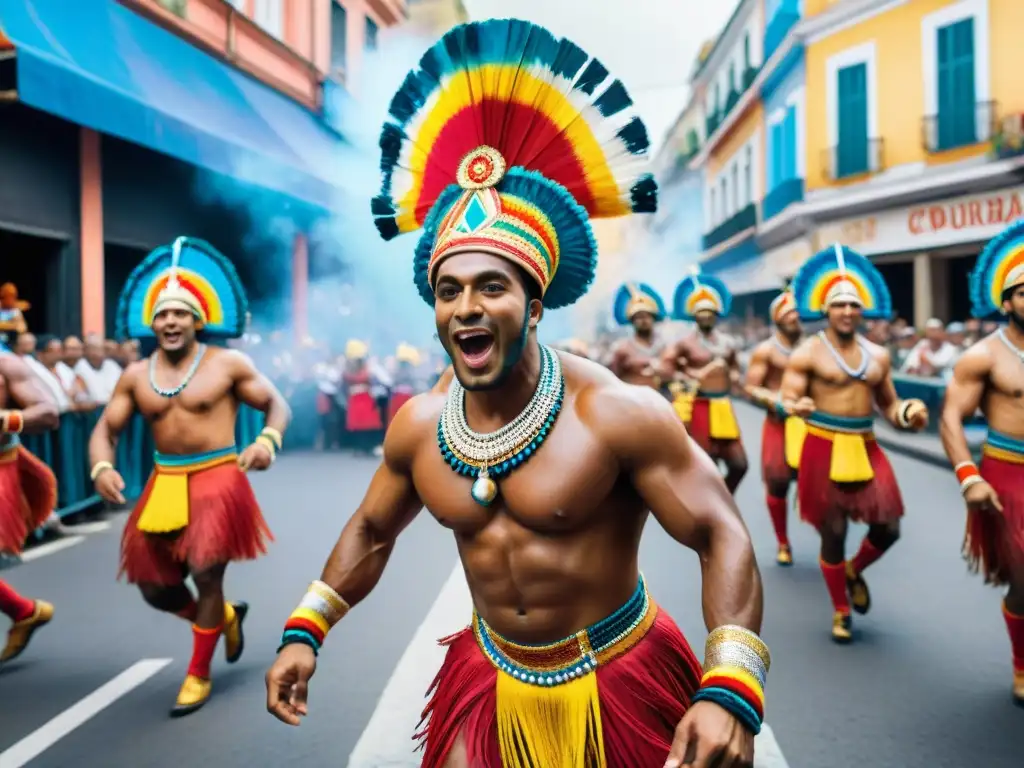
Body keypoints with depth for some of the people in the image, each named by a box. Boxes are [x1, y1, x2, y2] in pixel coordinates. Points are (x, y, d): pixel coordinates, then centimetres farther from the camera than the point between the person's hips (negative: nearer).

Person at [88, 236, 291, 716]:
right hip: (164, 486, 5)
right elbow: (105, 428, 7)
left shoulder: (228, 364, -6)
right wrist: (102, 467, -14)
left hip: (217, 480, -5)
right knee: (154, 586, 9)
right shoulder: (135, 376, 5)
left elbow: (277, 405, -2)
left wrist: (267, 441, -23)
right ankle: (225, 617, 39)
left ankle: (198, 674, 17)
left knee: (206, 575, -6)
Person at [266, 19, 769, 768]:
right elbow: (370, 531, 10)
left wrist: (729, 691, -31)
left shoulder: (618, 413, -23)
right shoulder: (417, 425, -7)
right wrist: (305, 632, 6)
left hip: (619, 681, -3)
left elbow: (722, 538, -21)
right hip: (491, 682, 4)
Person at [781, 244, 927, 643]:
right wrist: (797, 406, -35)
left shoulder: (878, 355, 9)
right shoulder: (807, 353, -7)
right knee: (833, 533, 3)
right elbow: (786, 400, -11)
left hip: (867, 448, 5)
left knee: (888, 527, 1)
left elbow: (888, 404, 16)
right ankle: (840, 611, 22)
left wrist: (907, 415, -6)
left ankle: (854, 571, 35)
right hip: (825, 448, -4)